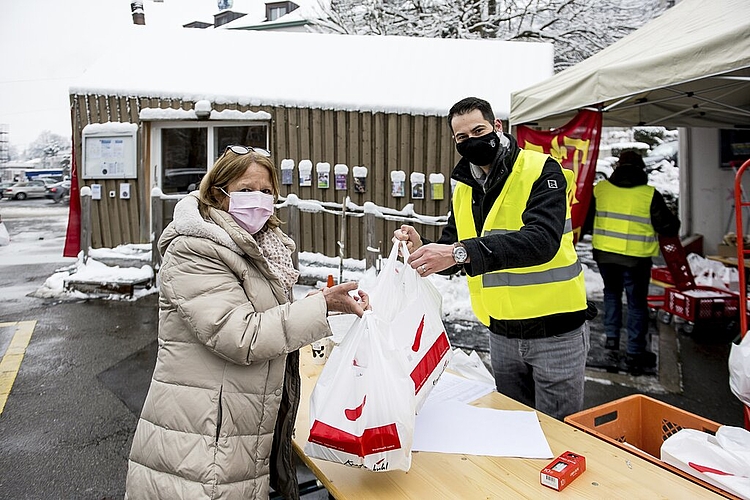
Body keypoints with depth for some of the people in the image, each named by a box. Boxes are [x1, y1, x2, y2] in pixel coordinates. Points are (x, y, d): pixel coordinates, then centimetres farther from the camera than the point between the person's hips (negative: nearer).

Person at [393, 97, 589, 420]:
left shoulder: (541, 171, -13)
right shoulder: (464, 189, 6)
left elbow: (541, 240, -30)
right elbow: (452, 254, 5)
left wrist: (461, 252, -40)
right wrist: (422, 250, -18)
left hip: (554, 330, -6)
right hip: (501, 333, 6)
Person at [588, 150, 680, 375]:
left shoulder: (600, 188, -3)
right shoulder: (649, 195, -11)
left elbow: (586, 217, 8)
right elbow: (667, 227, -5)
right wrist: (674, 225, 17)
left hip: (604, 253, 3)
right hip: (635, 257, -3)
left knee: (612, 292, 25)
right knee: (637, 303, 7)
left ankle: (611, 336, 27)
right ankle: (634, 353, 10)